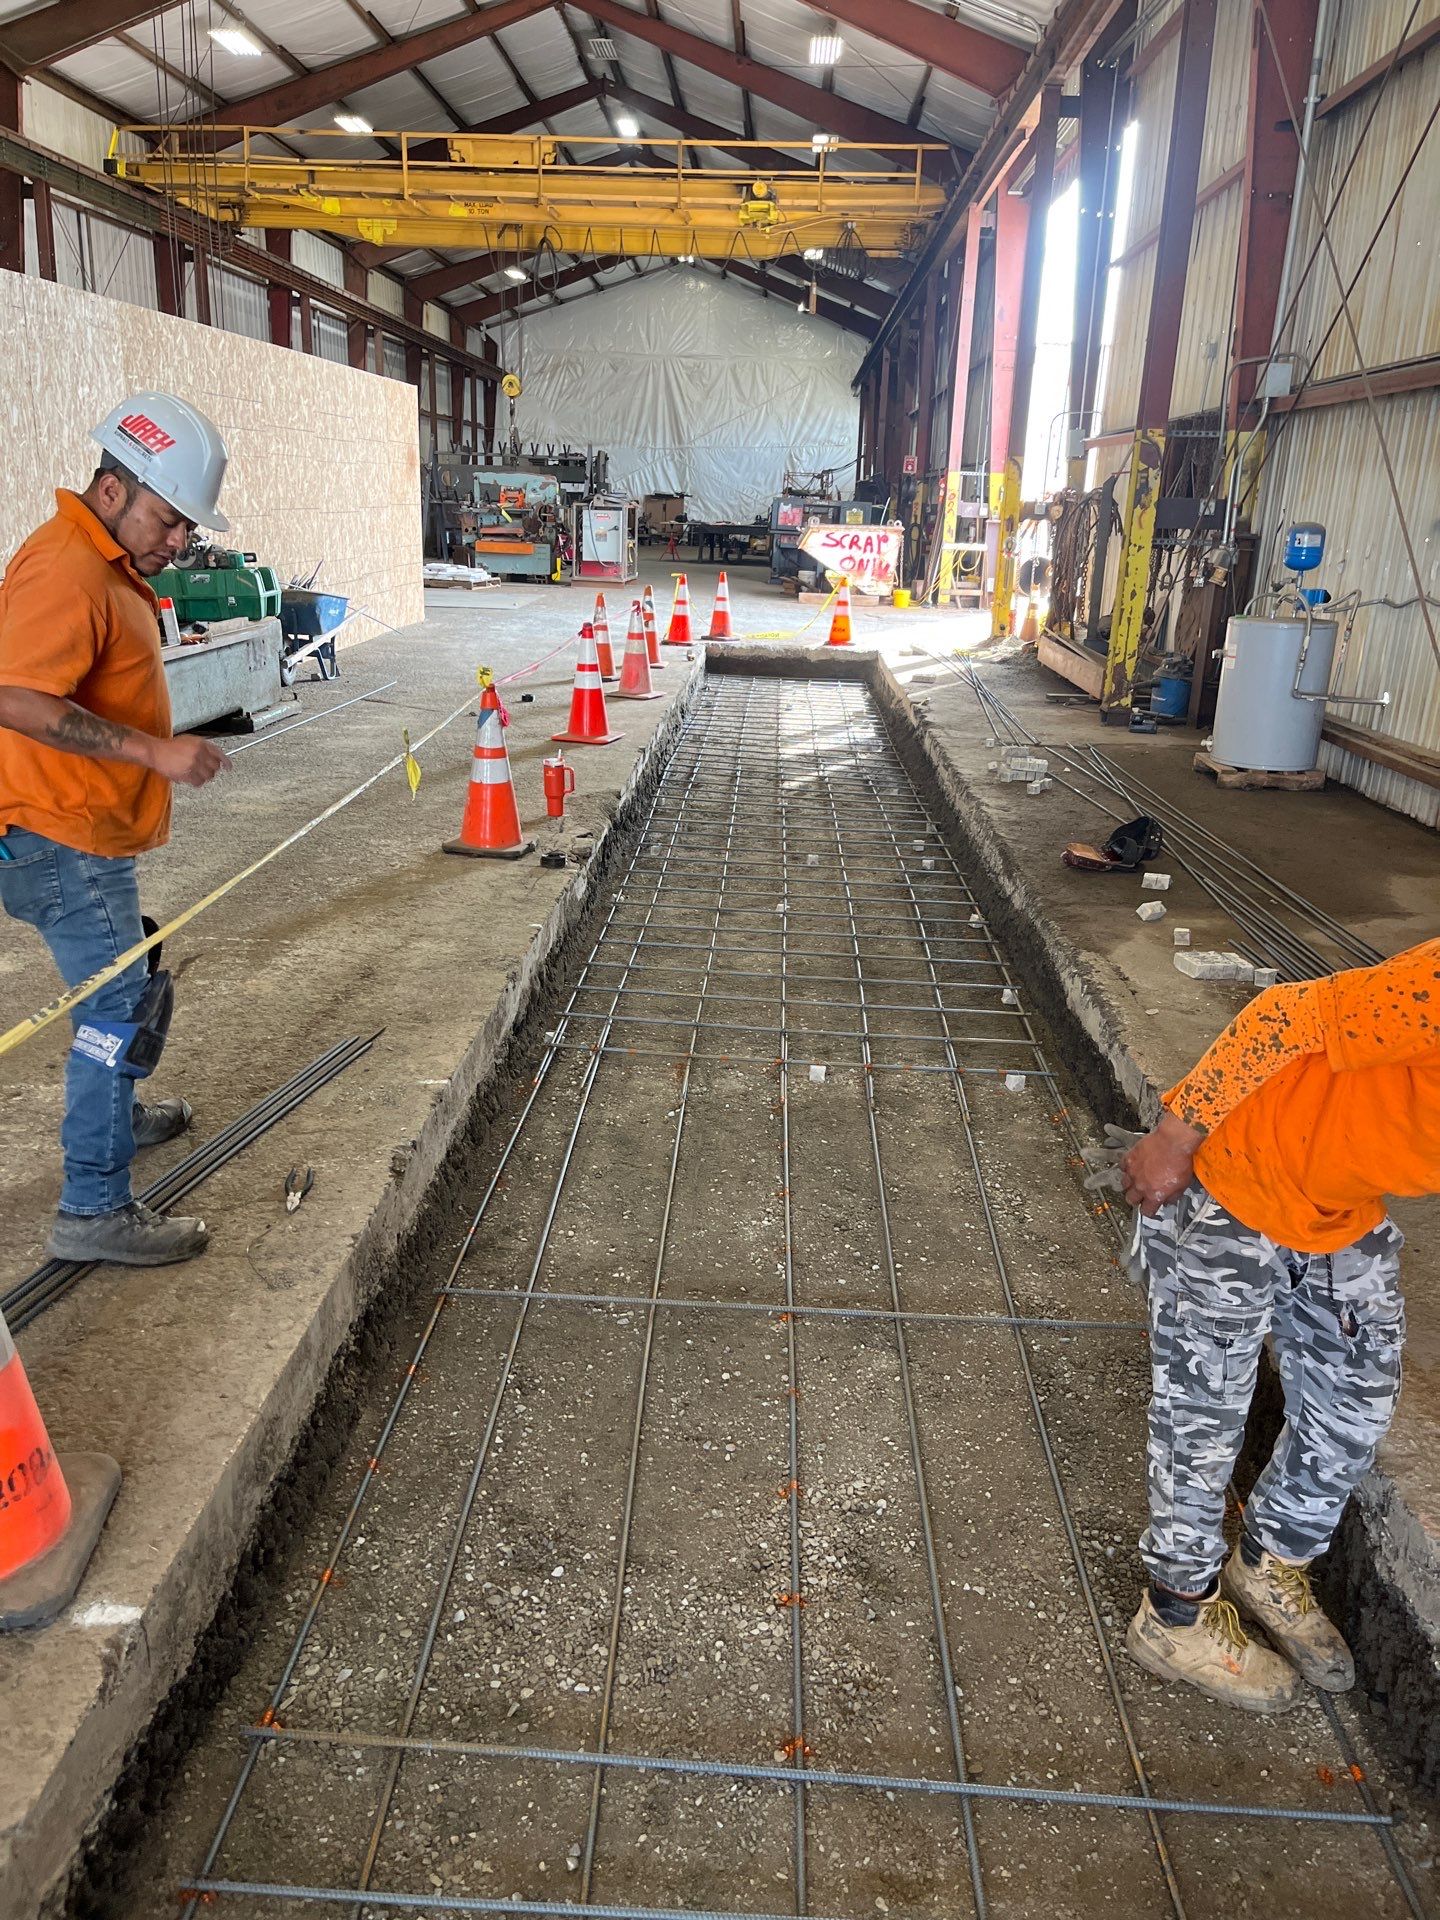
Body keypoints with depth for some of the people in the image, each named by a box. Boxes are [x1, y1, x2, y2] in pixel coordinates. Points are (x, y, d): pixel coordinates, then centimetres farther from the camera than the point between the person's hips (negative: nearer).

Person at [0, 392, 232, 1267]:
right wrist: (153, 751, -30)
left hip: (88, 833, 11)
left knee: (123, 982, 25)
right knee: (123, 1009, -8)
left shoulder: (106, 562, 12)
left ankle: (115, 1115, 46)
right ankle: (95, 1211, 0)